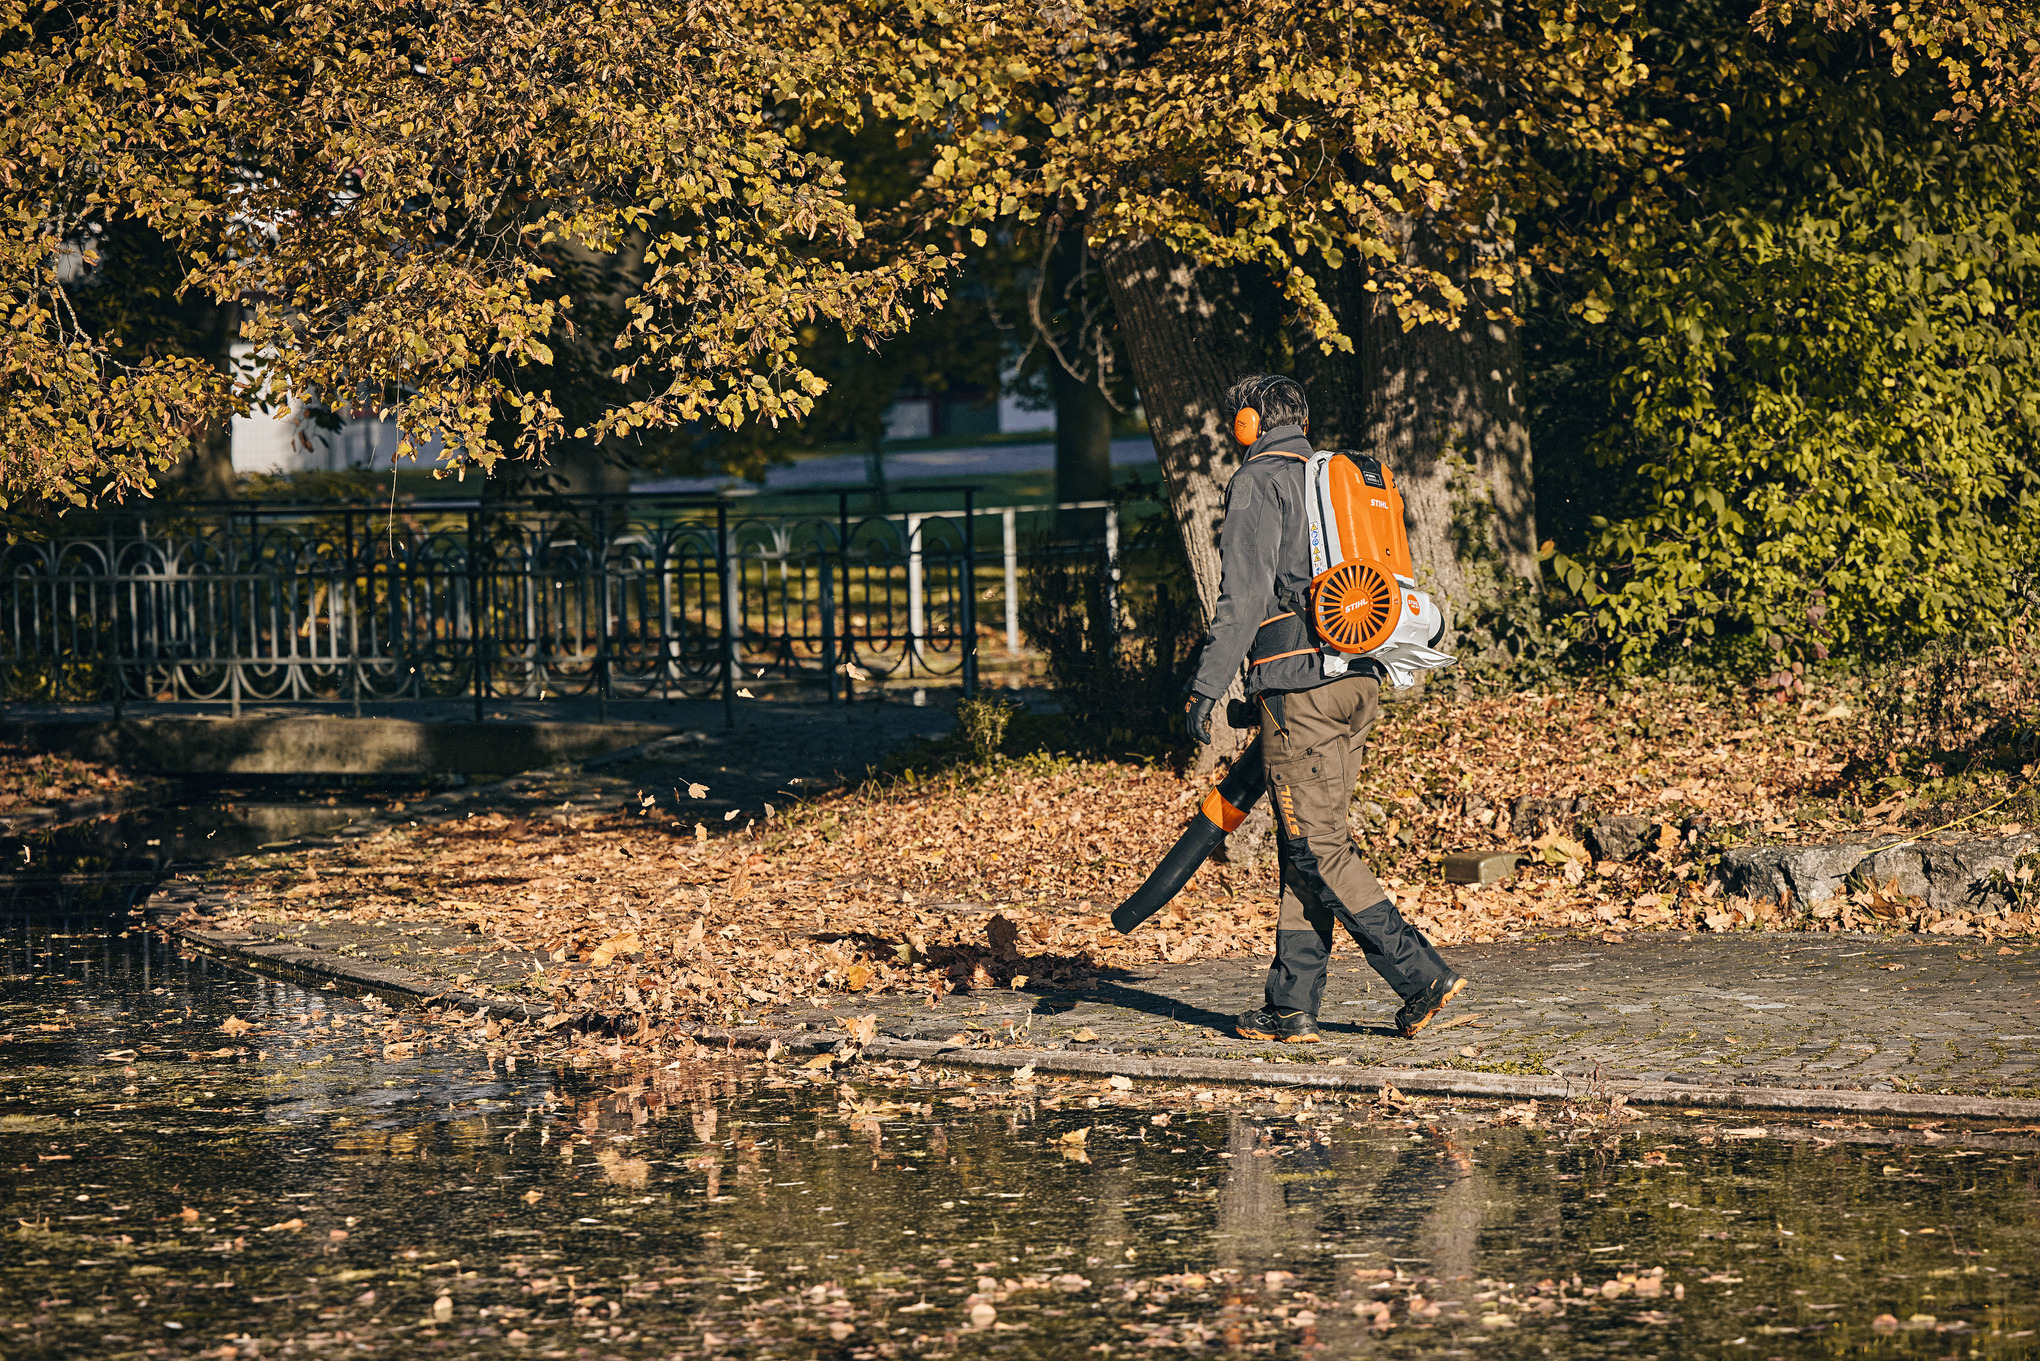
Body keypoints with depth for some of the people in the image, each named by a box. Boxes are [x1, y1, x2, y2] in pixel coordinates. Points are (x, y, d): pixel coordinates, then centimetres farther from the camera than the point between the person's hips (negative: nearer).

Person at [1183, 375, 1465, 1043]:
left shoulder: (1258, 482, -4)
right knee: (1305, 844, 10)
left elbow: (1245, 595, -14)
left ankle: (1421, 974, -11)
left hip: (1300, 681, -8)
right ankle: (1291, 1006, 8)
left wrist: (1205, 688, -14)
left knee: (1315, 846, -6)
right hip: (1359, 679, 8)